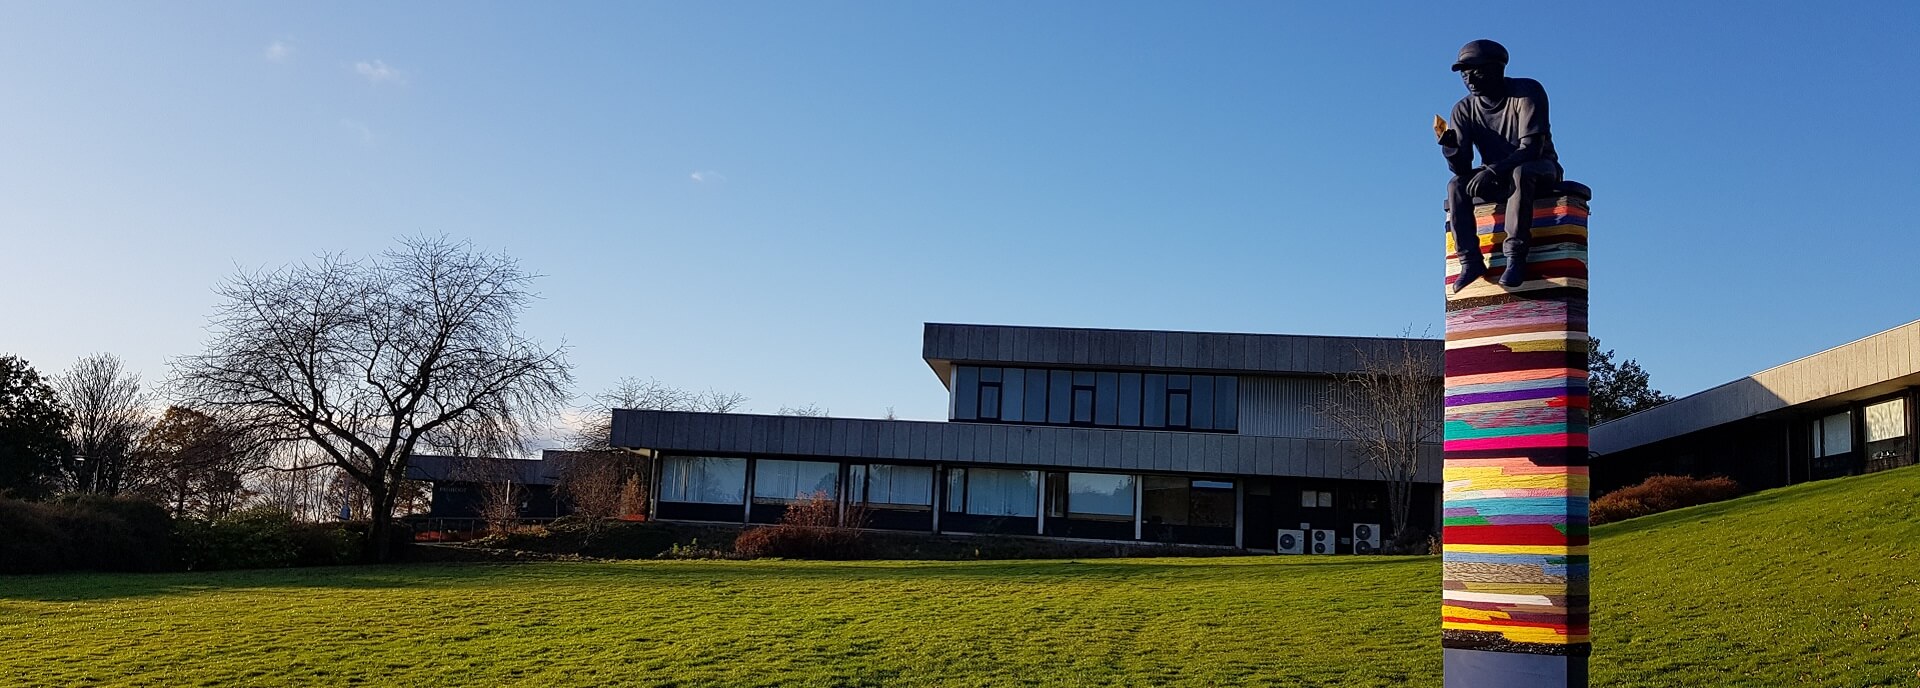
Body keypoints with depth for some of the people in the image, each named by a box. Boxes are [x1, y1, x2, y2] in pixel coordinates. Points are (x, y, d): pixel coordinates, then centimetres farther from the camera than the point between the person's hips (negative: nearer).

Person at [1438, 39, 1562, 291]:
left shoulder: (1528, 92, -17)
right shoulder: (1464, 109, -5)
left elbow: (1532, 147, -26)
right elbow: (1461, 168, -11)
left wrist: (1494, 170, -39)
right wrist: (1450, 146, -33)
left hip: (1540, 171, -4)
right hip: (1497, 178, 4)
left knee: (1521, 173, -38)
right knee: (1456, 185, -23)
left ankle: (1516, 256, -41)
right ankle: (1470, 260, -31)